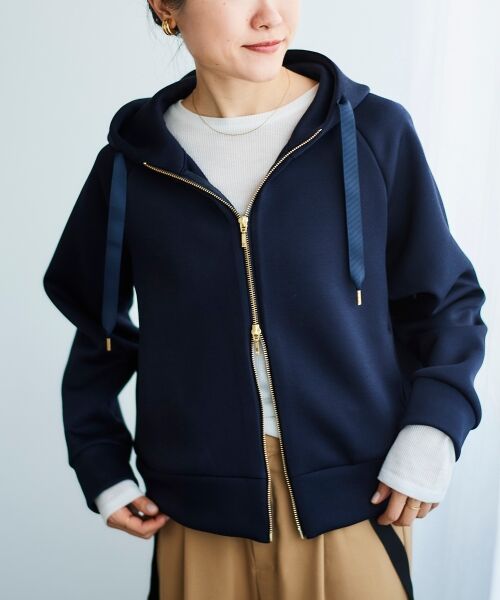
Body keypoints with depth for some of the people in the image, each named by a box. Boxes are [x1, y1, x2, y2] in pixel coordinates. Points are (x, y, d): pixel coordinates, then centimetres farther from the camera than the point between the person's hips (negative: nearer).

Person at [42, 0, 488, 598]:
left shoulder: (375, 133, -7)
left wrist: (431, 435, -11)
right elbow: (100, 327, 10)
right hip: (197, 518, 1)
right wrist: (102, 468, 4)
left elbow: (444, 301, 2)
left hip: (356, 500, -1)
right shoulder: (131, 164, -2)